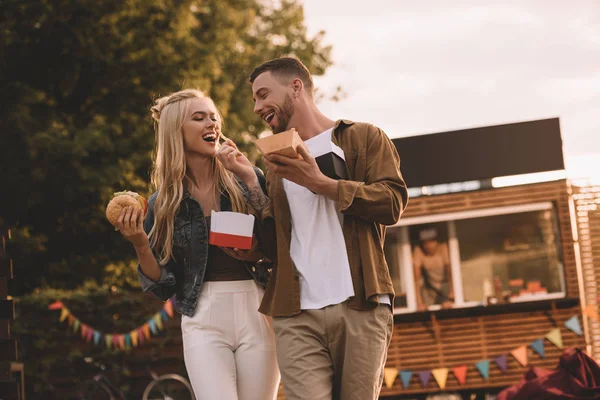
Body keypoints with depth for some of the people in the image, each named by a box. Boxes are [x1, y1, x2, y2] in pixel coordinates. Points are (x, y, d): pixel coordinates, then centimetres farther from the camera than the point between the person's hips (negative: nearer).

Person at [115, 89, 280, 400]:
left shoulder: (246, 180, 4)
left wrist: (250, 179, -11)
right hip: (203, 321, 0)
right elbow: (162, 285, 7)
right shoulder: (163, 202, 5)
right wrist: (140, 245, -11)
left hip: (257, 313, 1)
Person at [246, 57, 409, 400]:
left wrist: (319, 182, -9)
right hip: (297, 315, 3)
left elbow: (393, 202, -4)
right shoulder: (277, 161, 25)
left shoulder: (363, 138, 12)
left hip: (361, 308, -3)